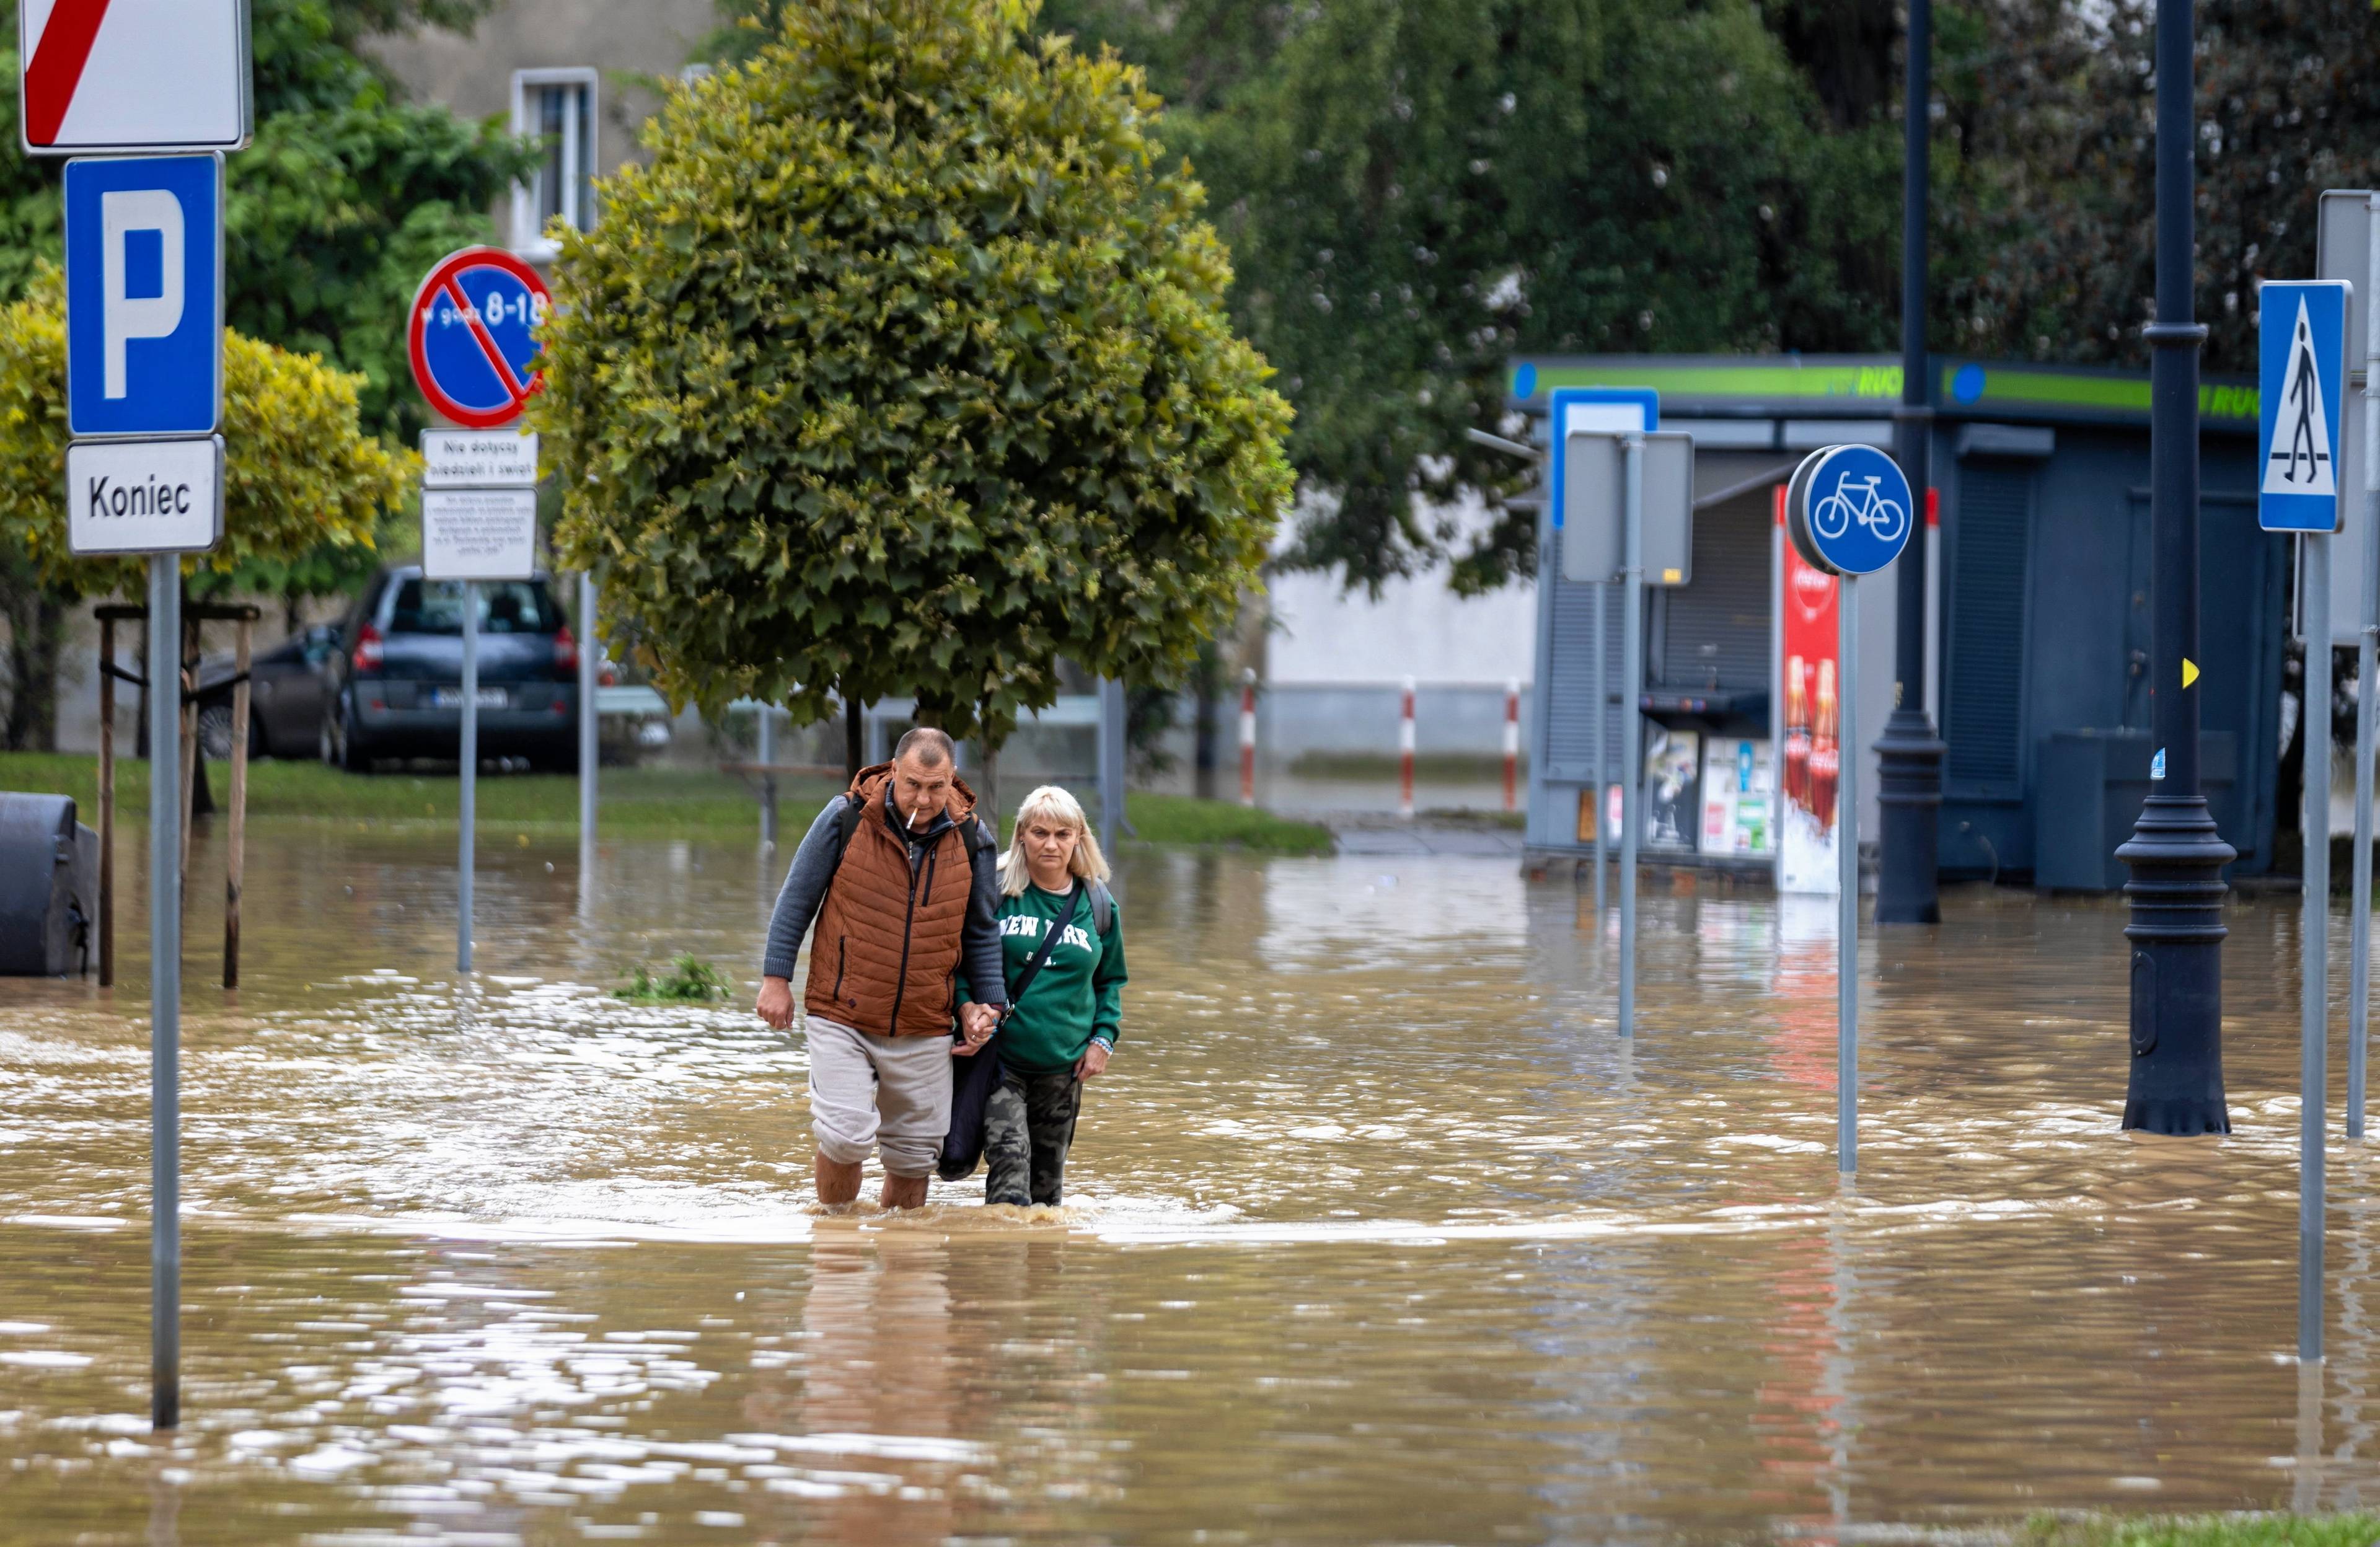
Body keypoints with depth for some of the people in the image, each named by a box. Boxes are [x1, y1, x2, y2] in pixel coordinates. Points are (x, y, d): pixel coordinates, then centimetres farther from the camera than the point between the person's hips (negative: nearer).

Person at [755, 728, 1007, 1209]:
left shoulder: (972, 840, 0)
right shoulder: (845, 818, -9)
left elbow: (982, 931, 13)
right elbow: (796, 899, 0)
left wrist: (988, 1004, 7)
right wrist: (776, 978, -2)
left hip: (924, 1033, 3)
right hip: (842, 1019, -3)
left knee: (914, 1156, 7)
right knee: (845, 1138, -15)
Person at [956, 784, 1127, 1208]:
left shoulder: (1097, 904, 7)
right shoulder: (993, 891, -3)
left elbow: (1110, 980, 18)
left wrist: (1103, 1038, 5)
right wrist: (966, 1005, -13)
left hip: (1064, 1065, 3)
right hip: (998, 1057, -3)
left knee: (1047, 1181, 10)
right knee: (1009, 1157, -20)